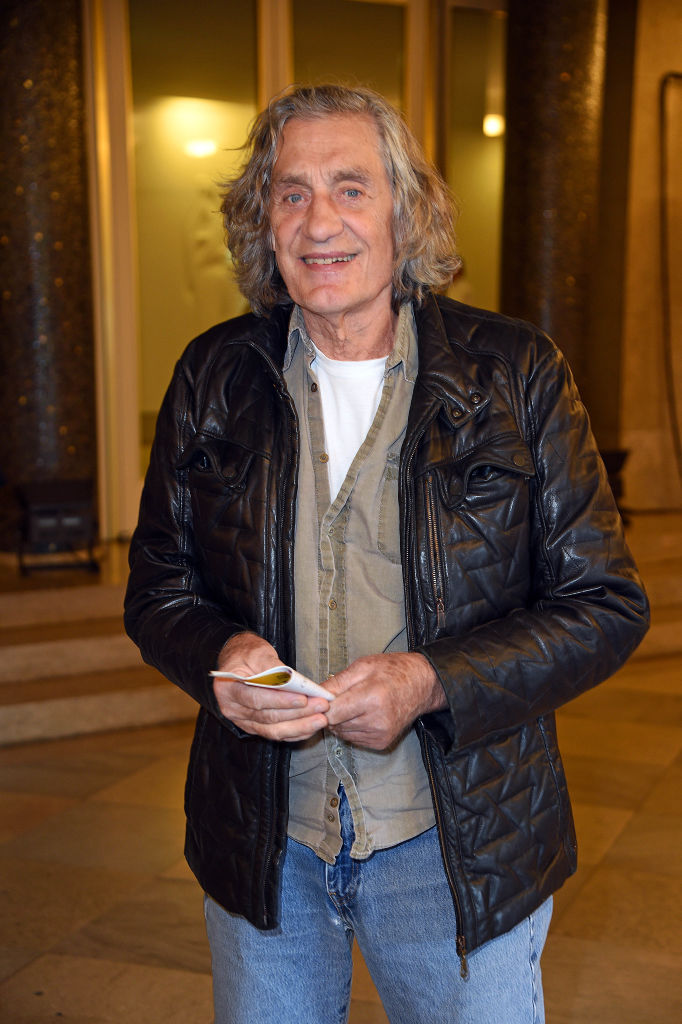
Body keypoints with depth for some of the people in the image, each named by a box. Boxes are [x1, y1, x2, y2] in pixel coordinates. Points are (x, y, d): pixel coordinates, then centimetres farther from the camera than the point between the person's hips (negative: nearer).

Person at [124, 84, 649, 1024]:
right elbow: (159, 585, 7)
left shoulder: (516, 374, -7)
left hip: (456, 843, -2)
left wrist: (430, 682, -20)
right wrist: (219, 655, -16)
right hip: (262, 841, 2)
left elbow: (606, 604, -6)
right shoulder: (213, 378, 1)